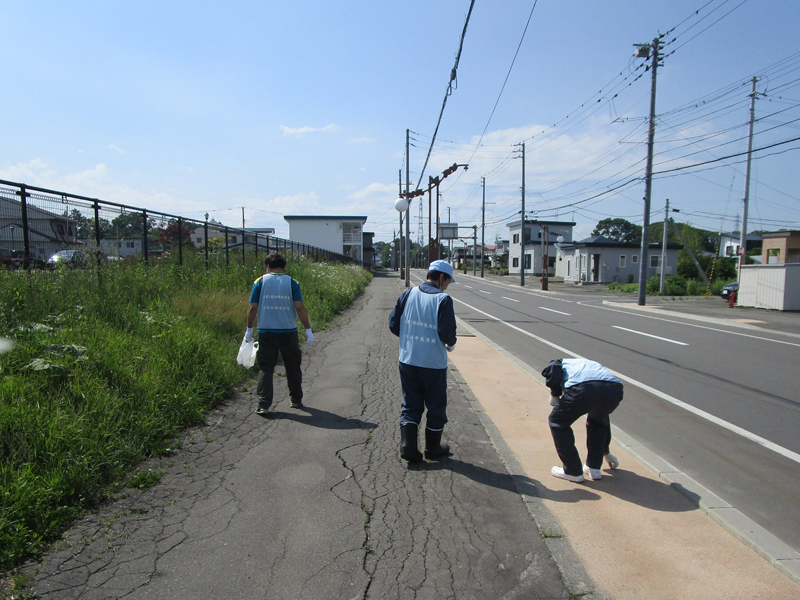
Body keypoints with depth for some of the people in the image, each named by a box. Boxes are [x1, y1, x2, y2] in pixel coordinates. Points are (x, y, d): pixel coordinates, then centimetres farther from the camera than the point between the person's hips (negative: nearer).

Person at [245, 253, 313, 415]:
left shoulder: (260, 282, 0)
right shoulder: (292, 282, -1)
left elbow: (252, 307, -2)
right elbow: (300, 307, -8)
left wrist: (249, 329, 9)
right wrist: (308, 330, -3)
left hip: (266, 333, 0)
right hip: (289, 333, 0)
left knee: (265, 368, 6)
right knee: (293, 367, 14)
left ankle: (263, 404, 0)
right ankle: (296, 400, 24)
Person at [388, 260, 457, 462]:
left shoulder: (408, 294, 2)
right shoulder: (443, 300, -12)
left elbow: (393, 324, 4)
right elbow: (447, 332, -17)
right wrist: (451, 344, 5)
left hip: (407, 360, 4)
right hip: (434, 363, -4)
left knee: (410, 403, 15)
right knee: (436, 405, 14)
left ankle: (407, 444, 5)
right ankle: (433, 447, 26)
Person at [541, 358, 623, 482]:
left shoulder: (562, 363, 32)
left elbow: (552, 371, 1)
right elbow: (603, 418, 48)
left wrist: (554, 394, 18)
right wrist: (605, 451, 57)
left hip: (584, 389, -6)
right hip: (615, 390, 6)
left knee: (557, 422, 19)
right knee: (597, 421, 37)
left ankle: (573, 471, 22)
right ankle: (594, 467, 34)